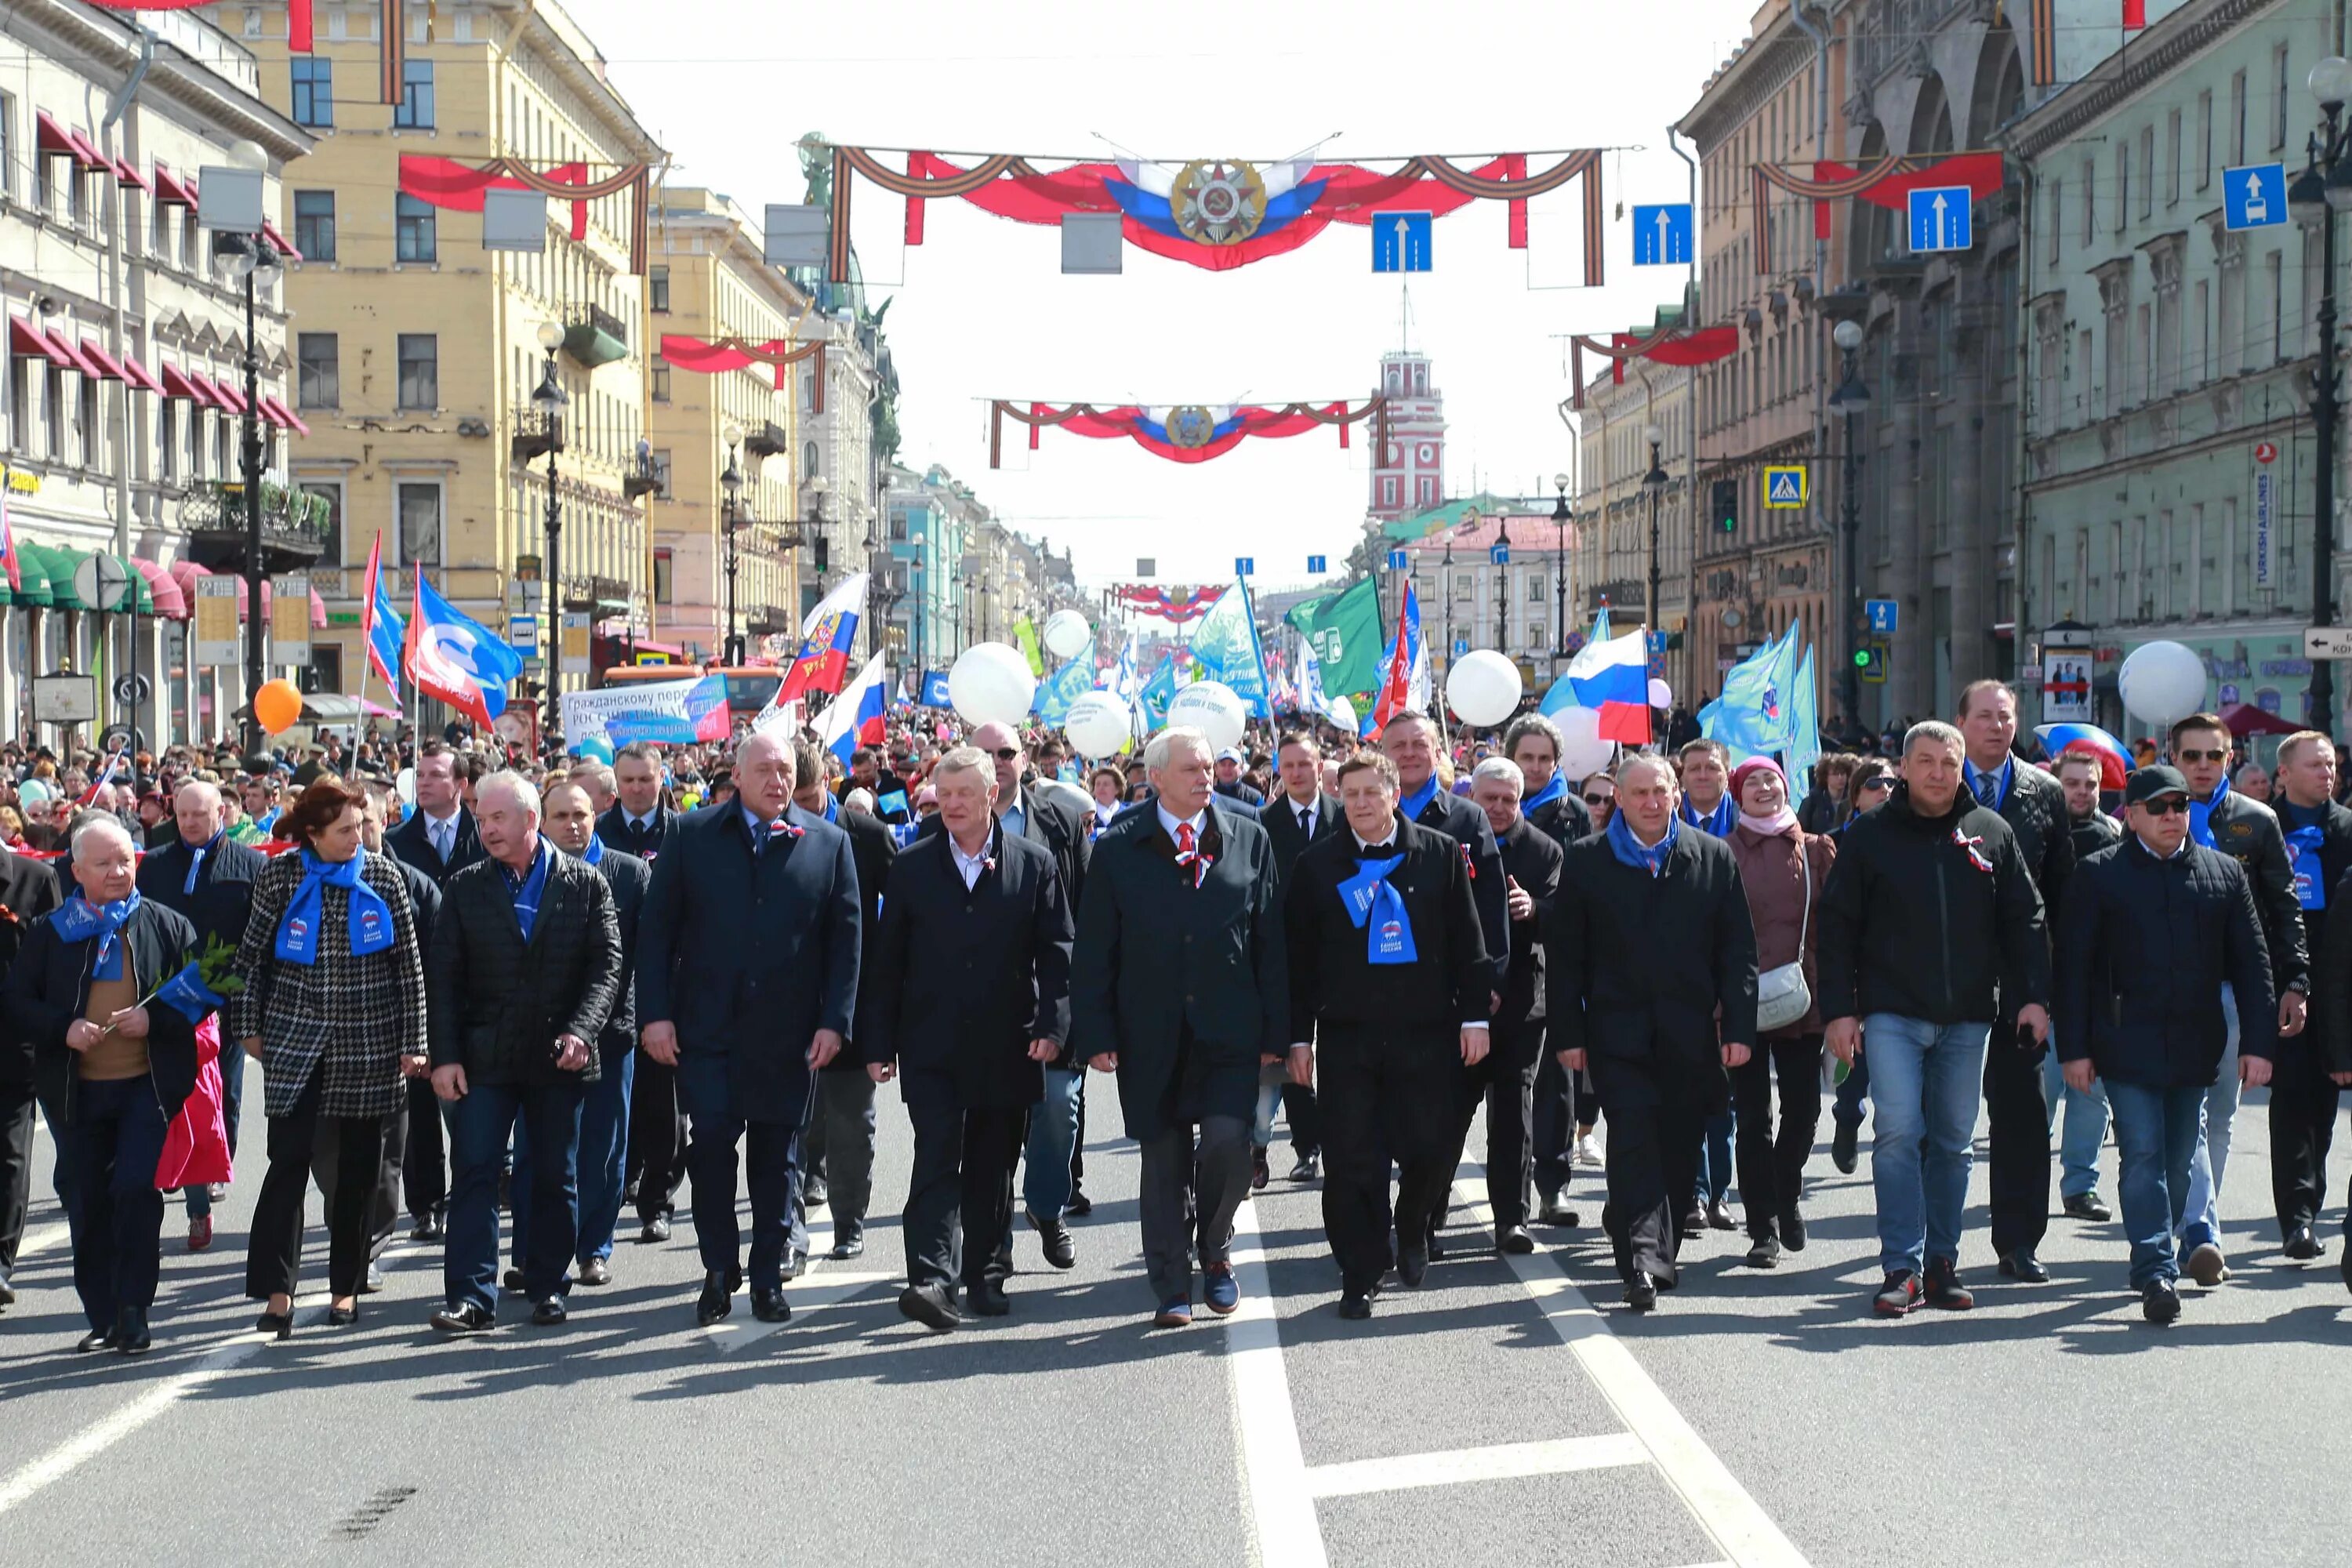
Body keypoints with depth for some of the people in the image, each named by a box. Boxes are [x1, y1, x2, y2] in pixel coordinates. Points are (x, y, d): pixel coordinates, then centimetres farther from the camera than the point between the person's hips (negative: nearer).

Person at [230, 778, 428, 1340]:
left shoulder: (383, 876, 0)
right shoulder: (280, 875, 0)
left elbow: (409, 963, 2)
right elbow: (252, 954, 8)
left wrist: (412, 1042, -1)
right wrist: (248, 1025, 4)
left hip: (368, 1041, 1)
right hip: (293, 1038, -1)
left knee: (358, 1166, 6)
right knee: (289, 1158, -7)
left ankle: (346, 1287, 18)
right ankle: (277, 1290, -2)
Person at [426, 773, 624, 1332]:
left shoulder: (586, 884, 2)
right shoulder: (465, 888, 6)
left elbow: (606, 968, -2)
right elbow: (444, 979, 4)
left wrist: (581, 1031, -16)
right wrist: (445, 1055, -5)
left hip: (560, 1056, 0)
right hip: (485, 1056, 0)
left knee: (555, 1177, 8)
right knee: (476, 1173, -5)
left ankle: (549, 1286, 19)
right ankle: (471, 1296, -5)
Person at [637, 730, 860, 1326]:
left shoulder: (829, 843, 5)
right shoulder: (691, 837, 4)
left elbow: (845, 939, 4)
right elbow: (656, 930, 3)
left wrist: (834, 1021, -4)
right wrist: (655, 1014, -5)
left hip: (789, 1036, 1)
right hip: (707, 1029, -1)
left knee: (778, 1157, 7)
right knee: (711, 1144, -5)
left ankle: (768, 1277, 18)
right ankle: (719, 1271, 10)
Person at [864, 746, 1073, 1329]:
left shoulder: (1034, 864, 4)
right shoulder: (912, 867, 5)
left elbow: (1056, 953, 3)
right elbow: (886, 962, 7)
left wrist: (1052, 1024, -9)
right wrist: (878, 1043, 2)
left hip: (1006, 1048, 1)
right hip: (932, 1049, -1)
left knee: (993, 1168, 9)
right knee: (937, 1160, -10)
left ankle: (985, 1274, 21)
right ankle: (933, 1278, -17)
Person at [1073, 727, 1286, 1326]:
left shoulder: (1249, 839, 7)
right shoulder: (1117, 849, 3)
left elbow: (1270, 940, 7)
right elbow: (1093, 952, 3)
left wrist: (1274, 1031, 2)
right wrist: (1096, 1035, -5)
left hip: (1229, 1031, 0)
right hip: (1150, 1035, 0)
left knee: (1227, 1141, -14)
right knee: (1163, 1162, 5)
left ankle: (1215, 1251, 14)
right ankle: (1172, 1288, 18)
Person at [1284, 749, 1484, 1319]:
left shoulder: (1441, 854, 4)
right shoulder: (1316, 865, 4)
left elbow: (1468, 940, 5)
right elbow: (1299, 957, 5)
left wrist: (1475, 1015, -1)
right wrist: (1299, 1036, 1)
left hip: (1425, 1032, 0)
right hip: (1345, 1036, 0)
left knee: (1432, 1148, 0)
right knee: (1351, 1162, -1)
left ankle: (1413, 1231, 31)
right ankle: (1361, 1275, 11)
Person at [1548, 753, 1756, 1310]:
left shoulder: (1714, 858, 6)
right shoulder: (1585, 862, 3)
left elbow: (1739, 949, 5)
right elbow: (1564, 956, 3)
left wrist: (1738, 1027, -2)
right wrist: (1568, 1034, -3)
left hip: (1690, 1035, 2)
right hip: (1618, 1032, -2)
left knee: (1679, 1149, 8)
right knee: (1634, 1140, -12)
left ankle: (1658, 1253, 21)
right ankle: (1644, 1259, -17)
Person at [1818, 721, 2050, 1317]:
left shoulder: (1992, 834, 8)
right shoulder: (1869, 836, 2)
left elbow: (2024, 921, 10)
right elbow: (1837, 928, 2)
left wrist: (2032, 997, 1)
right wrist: (1839, 1009, -4)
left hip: (1968, 1017, 3)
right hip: (1892, 1015, -2)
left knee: (1953, 1141, 8)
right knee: (1898, 1133, -11)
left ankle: (1941, 1262, 17)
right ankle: (1902, 1267, -6)